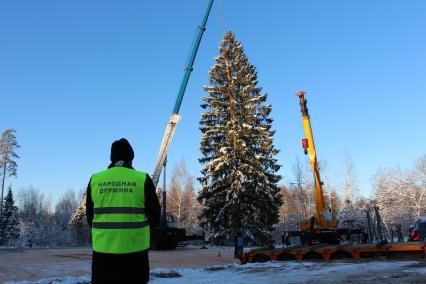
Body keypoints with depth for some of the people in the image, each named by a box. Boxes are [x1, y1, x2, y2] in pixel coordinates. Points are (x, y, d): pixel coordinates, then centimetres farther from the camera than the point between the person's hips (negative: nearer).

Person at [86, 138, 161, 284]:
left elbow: (90, 216, 10)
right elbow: (154, 215, -1)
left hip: (103, 248, 2)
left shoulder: (95, 180, 2)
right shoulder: (143, 179, -4)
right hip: (135, 248, -1)